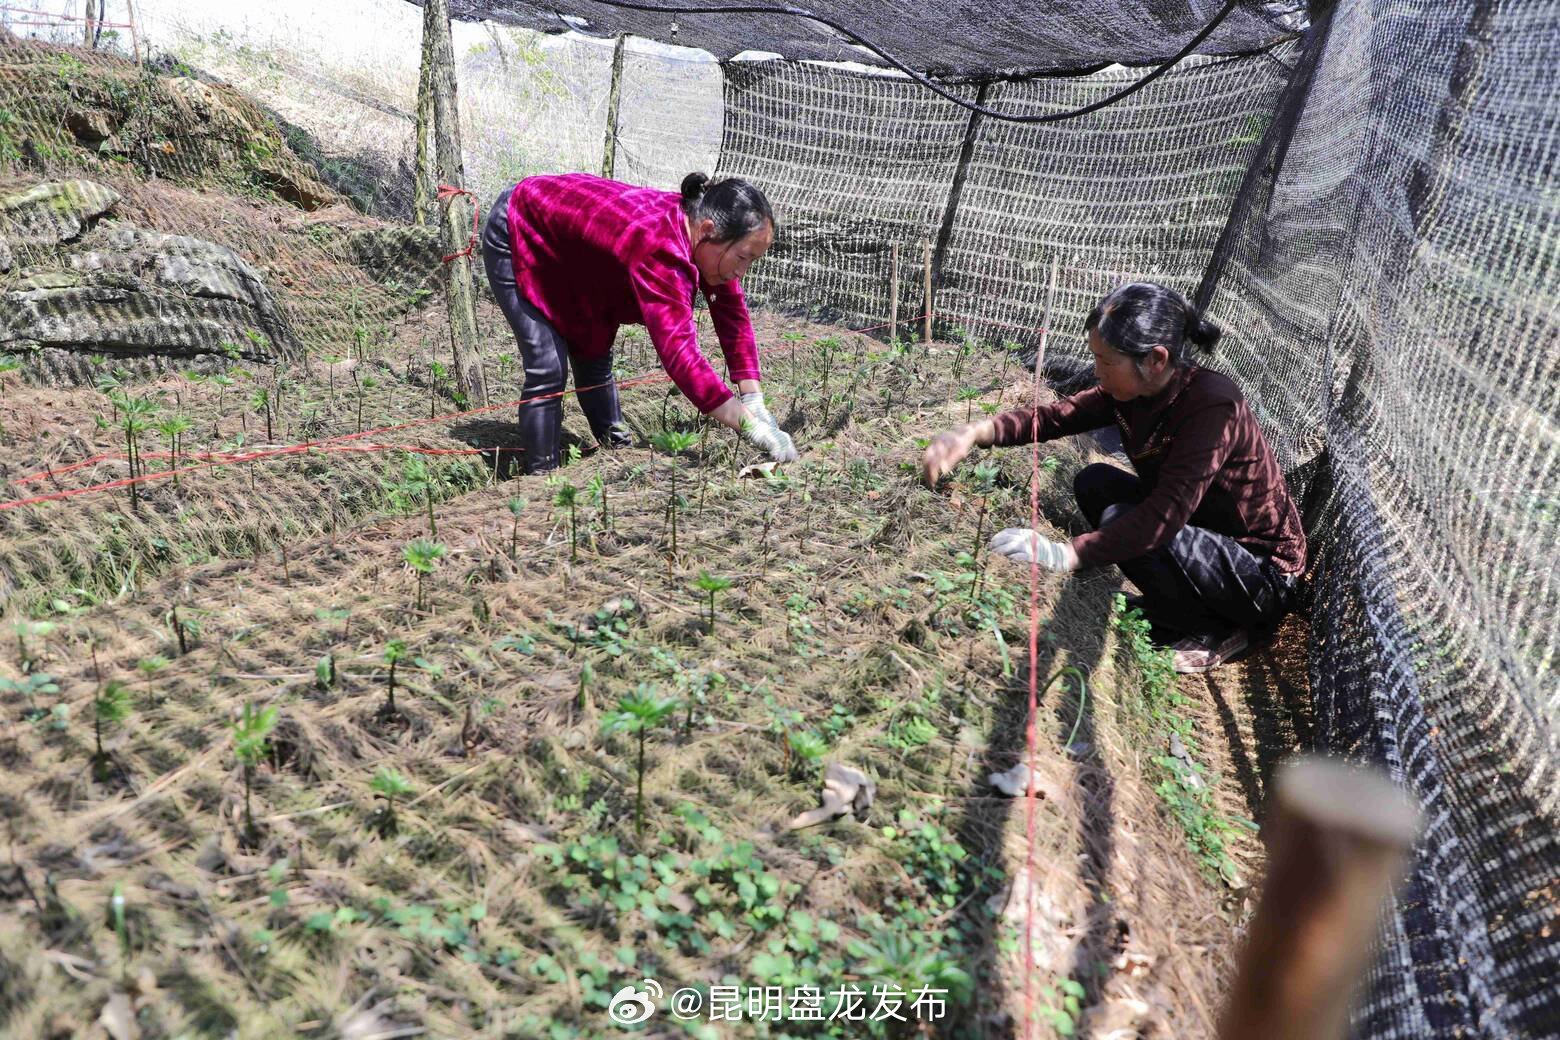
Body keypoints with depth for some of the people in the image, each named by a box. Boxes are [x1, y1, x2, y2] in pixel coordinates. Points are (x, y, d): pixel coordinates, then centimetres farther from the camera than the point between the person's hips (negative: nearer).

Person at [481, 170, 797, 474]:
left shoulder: (700, 222, -18)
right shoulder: (660, 249, -44)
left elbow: (734, 320, -12)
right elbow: (678, 351, -53)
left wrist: (755, 402, -19)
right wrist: (753, 427, -54)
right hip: (516, 236, -8)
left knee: (594, 357, 13)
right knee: (548, 369, -14)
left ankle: (616, 448, 28)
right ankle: (541, 476, -2)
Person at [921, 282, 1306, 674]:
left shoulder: (1214, 405, -30)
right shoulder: (1134, 389, -8)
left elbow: (1166, 514, -37)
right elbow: (1056, 416, -10)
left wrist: (1065, 554, -39)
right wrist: (975, 432, -26)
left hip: (1265, 576, -8)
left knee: (1120, 521, -26)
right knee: (1094, 482, -1)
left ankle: (1219, 629, -4)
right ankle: (1172, 608, 7)